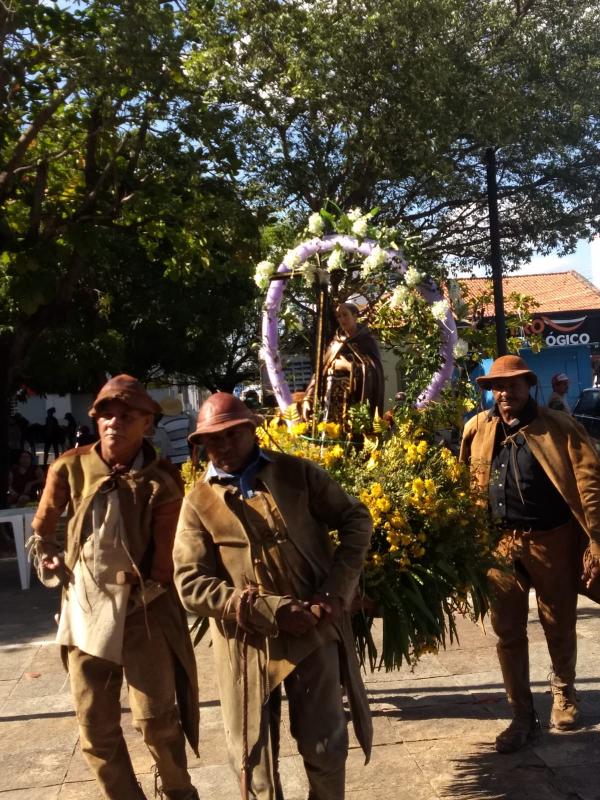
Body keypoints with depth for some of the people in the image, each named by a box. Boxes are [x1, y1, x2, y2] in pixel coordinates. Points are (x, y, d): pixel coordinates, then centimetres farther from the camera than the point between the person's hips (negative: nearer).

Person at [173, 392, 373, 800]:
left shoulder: (296, 473, 0)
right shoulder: (199, 502, -2)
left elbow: (356, 519, 4)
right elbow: (191, 584, -8)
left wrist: (337, 592, -9)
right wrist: (272, 611, -17)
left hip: (315, 630, 0)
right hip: (247, 644, 0)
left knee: (325, 747, 12)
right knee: (253, 755, 13)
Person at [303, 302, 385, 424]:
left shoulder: (367, 341, 2)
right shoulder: (335, 342, 16)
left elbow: (374, 371, -11)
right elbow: (322, 370, 11)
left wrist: (347, 366, -7)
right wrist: (308, 398, 1)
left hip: (355, 401, -5)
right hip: (333, 401, 5)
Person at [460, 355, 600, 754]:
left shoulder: (560, 427, -8)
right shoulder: (478, 429, 2)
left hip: (553, 541, -2)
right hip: (502, 543, 3)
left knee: (559, 627, 15)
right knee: (508, 633, 7)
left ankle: (564, 693, 42)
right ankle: (523, 717, 22)